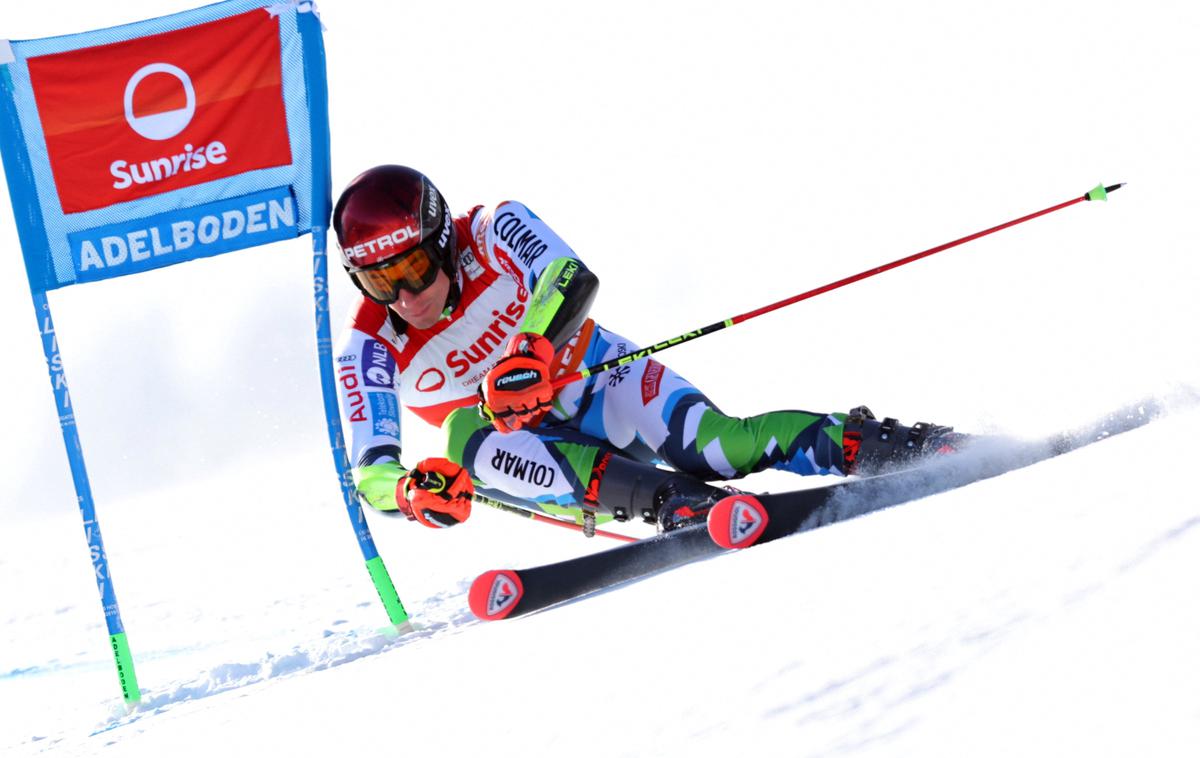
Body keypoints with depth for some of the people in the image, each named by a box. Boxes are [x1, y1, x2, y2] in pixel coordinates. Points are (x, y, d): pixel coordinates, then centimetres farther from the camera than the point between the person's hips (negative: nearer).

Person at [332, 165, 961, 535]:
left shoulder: (491, 235, -16)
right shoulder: (369, 348, -14)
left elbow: (573, 280, -30)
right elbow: (369, 471, -21)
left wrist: (531, 354, -46)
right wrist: (408, 490, -44)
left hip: (595, 379, -1)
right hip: (518, 438, 2)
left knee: (708, 441, -30)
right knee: (465, 436, -34)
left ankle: (871, 446, -21)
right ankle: (667, 500, -47)